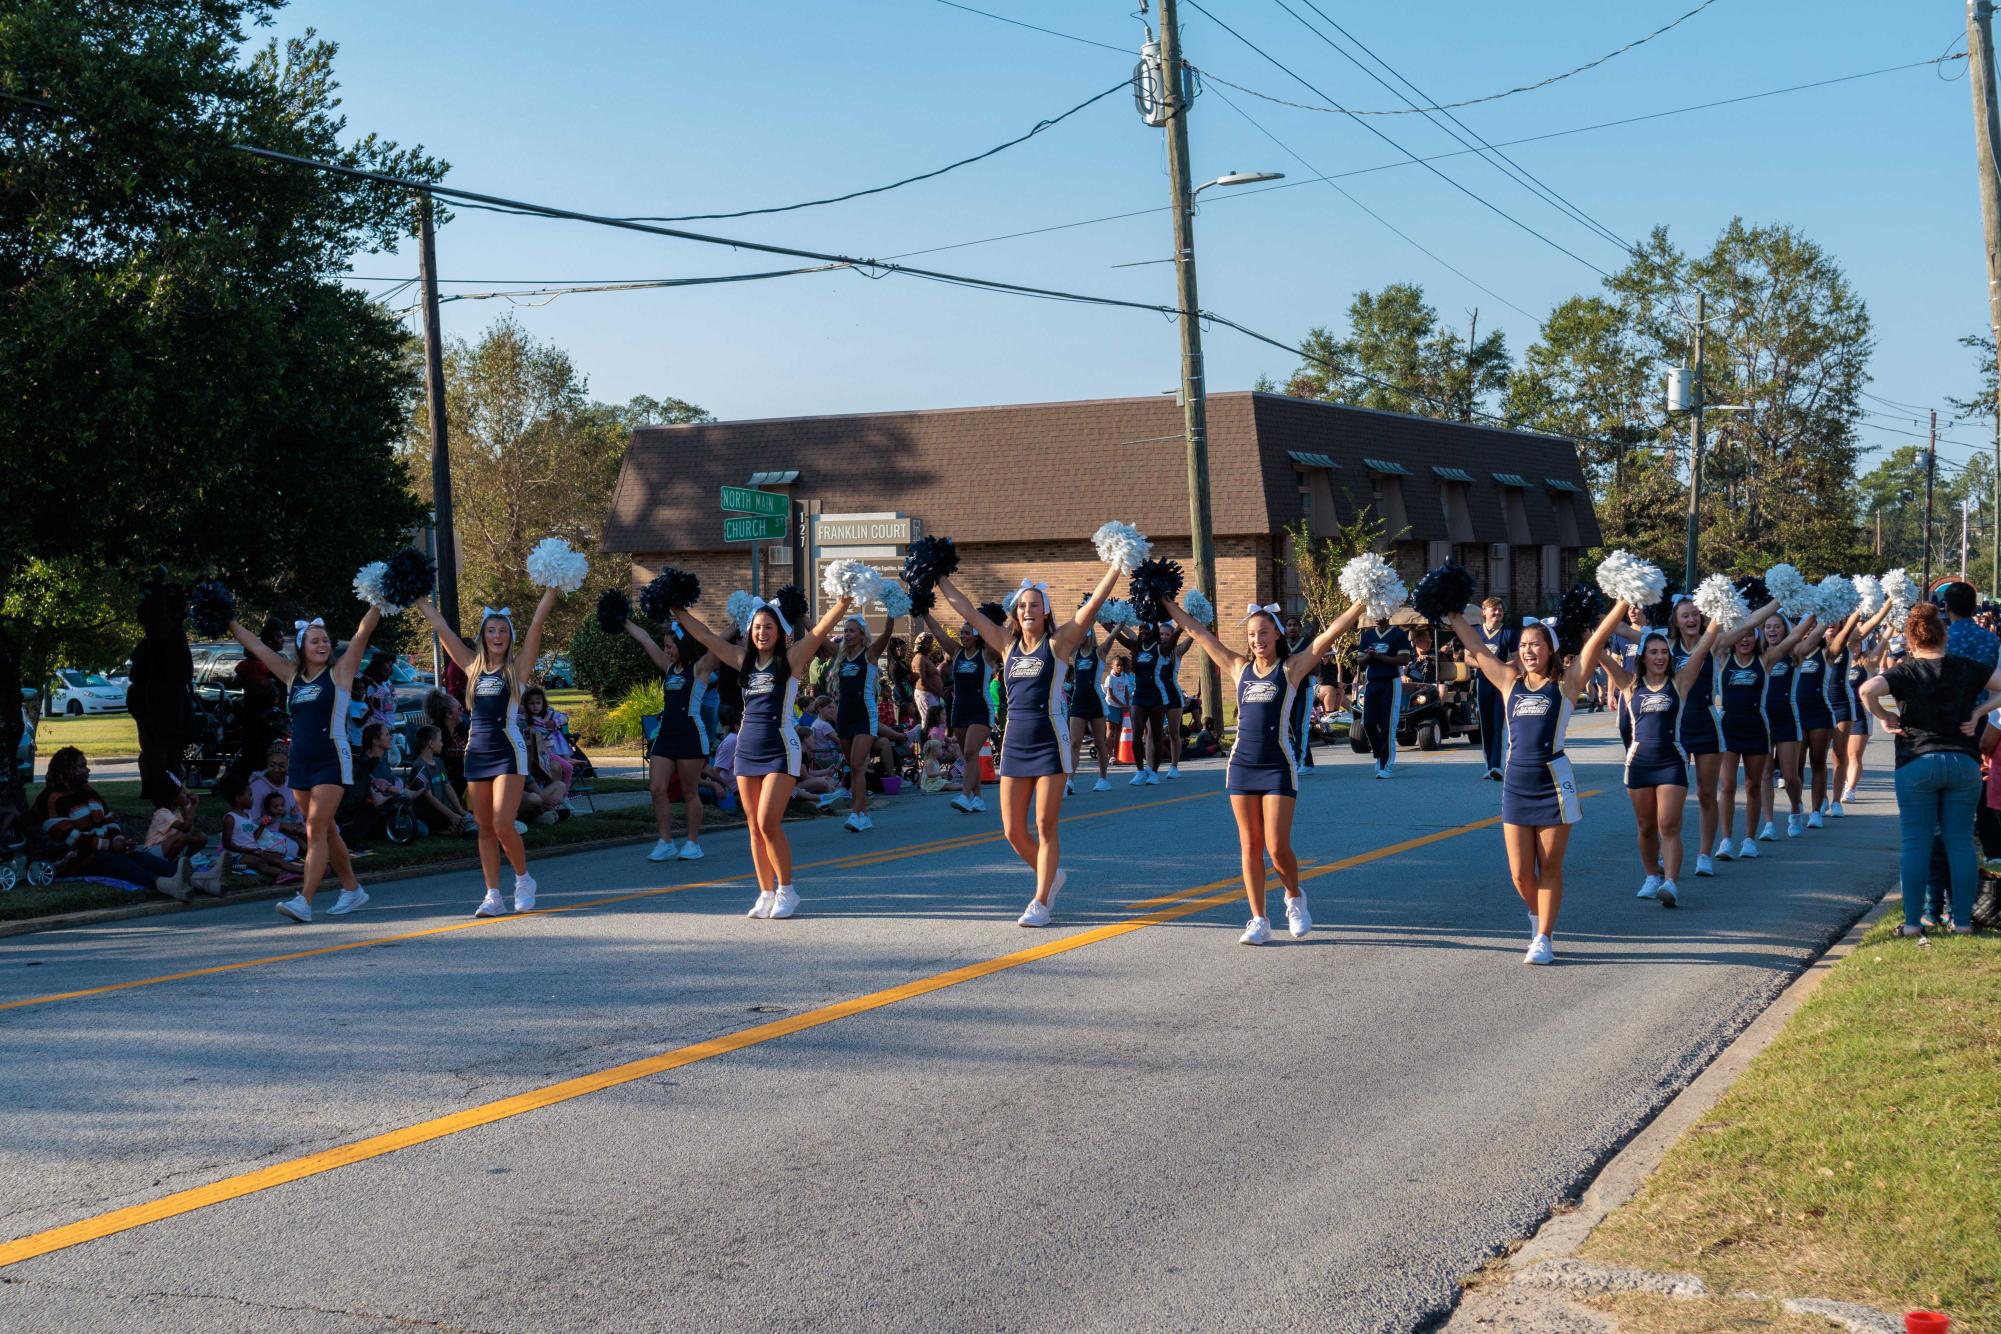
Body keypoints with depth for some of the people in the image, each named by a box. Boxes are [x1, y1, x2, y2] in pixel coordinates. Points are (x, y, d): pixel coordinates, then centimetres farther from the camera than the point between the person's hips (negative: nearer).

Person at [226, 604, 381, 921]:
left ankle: (304, 901, -17)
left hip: (332, 760, -6)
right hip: (300, 762, 6)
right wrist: (228, 622, 18)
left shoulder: (339, 673, -1)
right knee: (326, 830, 12)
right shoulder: (293, 676, 12)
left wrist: (378, 603, -17)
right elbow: (256, 647, 17)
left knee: (316, 830, -12)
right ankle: (352, 889, 24)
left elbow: (363, 632, -10)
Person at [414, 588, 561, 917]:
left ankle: (523, 879, 12)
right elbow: (442, 628, 14)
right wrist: (420, 601, 14)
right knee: (485, 828, 5)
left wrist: (551, 589, -10)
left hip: (508, 751, -5)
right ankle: (493, 896, 9)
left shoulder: (517, 666, 2)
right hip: (476, 751, 5)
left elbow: (537, 621, -6)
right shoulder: (474, 666, 12)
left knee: (503, 825, -11)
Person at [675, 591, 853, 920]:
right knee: (755, 827, 5)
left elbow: (822, 629, -12)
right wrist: (681, 612, 17)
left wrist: (844, 602, -22)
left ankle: (786, 890, 2)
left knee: (768, 823, -12)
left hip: (780, 750, -6)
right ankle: (766, 894, 12)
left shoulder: (791, 659, -2)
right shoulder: (744, 659, 11)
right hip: (747, 749, 6)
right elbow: (707, 637, 17)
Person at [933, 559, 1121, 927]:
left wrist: (1116, 566, -14)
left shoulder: (1059, 642, -1)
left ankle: (1041, 902, 6)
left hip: (1050, 741, -5)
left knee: (1045, 827, -2)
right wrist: (939, 580, 15)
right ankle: (1051, 875, 31)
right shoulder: (1007, 644, 11)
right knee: (1013, 831, 6)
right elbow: (967, 610, 14)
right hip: (1014, 741, 5)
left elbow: (1094, 603, -8)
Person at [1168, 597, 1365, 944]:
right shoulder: (1239, 667, 9)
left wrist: (1362, 602, -13)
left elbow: (1331, 634, -6)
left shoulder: (1291, 667, 0)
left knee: (1278, 848, -8)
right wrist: (1167, 604, 16)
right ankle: (1259, 921, 12)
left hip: (1279, 766, -4)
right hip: (1242, 765, 4)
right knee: (1250, 847, 5)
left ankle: (1295, 898, 21)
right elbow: (1198, 632, 14)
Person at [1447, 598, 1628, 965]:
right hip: (1516, 783, 3)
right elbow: (1475, 648, 17)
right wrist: (1453, 616, 20)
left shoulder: (1566, 683, 0)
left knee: (1549, 867, 3)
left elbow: (1598, 639, -4)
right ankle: (1540, 919, 31)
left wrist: (1624, 602, -8)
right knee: (1521, 874, 5)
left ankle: (1544, 938, 10)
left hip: (1553, 782, -3)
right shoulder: (1510, 682, 10)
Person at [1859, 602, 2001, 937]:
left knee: (1915, 844, 2)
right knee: (1960, 843, 7)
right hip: (1963, 762, 2)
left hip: (1917, 762, -2)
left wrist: (1883, 718, -5)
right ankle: (1962, 920, 9)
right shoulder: (1968, 668, 5)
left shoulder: (1906, 671, -3)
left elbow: (1867, 689, -19)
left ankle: (1913, 921, 2)